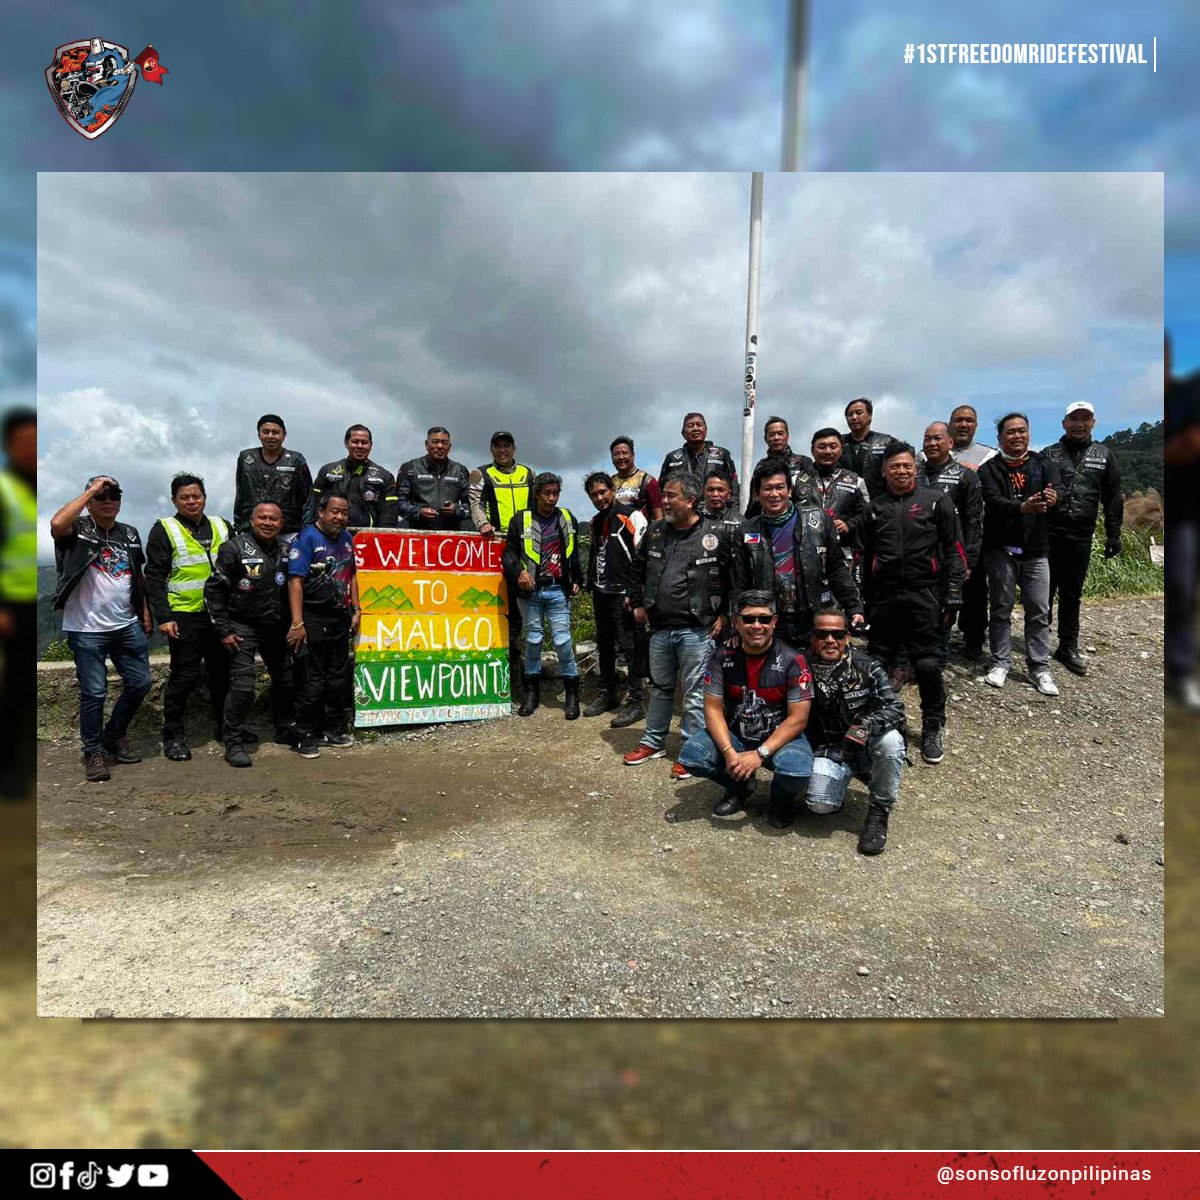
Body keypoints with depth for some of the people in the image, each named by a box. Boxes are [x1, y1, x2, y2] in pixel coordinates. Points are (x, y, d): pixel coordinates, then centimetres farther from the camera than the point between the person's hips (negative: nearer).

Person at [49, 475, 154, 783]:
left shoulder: (130, 533, 10)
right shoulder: (78, 529, -5)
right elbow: (56, 524, -29)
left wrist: (145, 612, 12)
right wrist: (91, 490, -21)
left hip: (128, 626, 5)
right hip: (87, 630, -5)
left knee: (139, 684, 10)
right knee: (93, 692, 0)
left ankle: (115, 735, 32)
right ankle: (94, 752, 17)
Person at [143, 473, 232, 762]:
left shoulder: (221, 527, 12)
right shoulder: (164, 530, -2)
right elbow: (154, 578, -6)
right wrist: (163, 617, -14)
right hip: (184, 616, -5)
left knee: (223, 672, 11)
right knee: (185, 675, -3)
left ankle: (224, 726, 27)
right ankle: (173, 735, 10)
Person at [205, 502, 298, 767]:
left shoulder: (285, 551, 6)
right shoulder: (235, 548, -10)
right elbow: (213, 589, -10)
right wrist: (224, 631, -12)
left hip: (276, 628, 6)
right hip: (242, 627, -6)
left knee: (286, 680, 13)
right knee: (243, 685, -14)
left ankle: (285, 730, 33)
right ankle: (233, 743, -1)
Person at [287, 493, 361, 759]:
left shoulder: (346, 539, 10)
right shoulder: (306, 538, -12)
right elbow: (295, 581, -18)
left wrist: (355, 610, 15)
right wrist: (297, 624, -24)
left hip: (340, 618, 7)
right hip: (313, 619, -7)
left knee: (339, 677, 13)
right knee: (312, 681, -3)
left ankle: (332, 730, 25)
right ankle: (305, 736, 9)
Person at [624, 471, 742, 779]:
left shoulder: (716, 535, -9)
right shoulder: (655, 531, 5)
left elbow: (737, 578, -1)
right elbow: (638, 569, 20)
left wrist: (725, 615, -3)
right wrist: (637, 603, 15)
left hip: (696, 630, -5)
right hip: (659, 628, 5)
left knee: (695, 694, 3)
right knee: (660, 687, 19)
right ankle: (653, 742, 33)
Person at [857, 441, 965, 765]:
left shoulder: (936, 502, 4)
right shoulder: (874, 509, 12)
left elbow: (953, 550, 2)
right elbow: (863, 557, 15)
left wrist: (952, 593, -5)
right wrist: (860, 601, 11)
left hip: (924, 595, -3)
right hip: (883, 597, 3)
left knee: (927, 663, 0)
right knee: (876, 661, 8)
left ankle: (933, 728, 15)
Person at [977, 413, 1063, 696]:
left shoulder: (1044, 464, 7)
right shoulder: (990, 469, 0)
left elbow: (1058, 490, -10)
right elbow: (994, 501, -17)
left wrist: (1053, 498, -35)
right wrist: (1022, 507, -37)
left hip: (1036, 548, 2)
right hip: (1001, 548, -2)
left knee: (1039, 611, 4)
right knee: (1001, 609, 6)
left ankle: (1040, 668, 13)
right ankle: (1000, 663, 17)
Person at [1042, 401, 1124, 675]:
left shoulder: (1104, 455, 10)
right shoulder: (1048, 454, 4)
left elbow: (1112, 498, 9)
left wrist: (1113, 534, 5)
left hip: (1081, 537, 2)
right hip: (1048, 534, -2)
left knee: (1072, 594, 9)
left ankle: (1068, 647, 17)